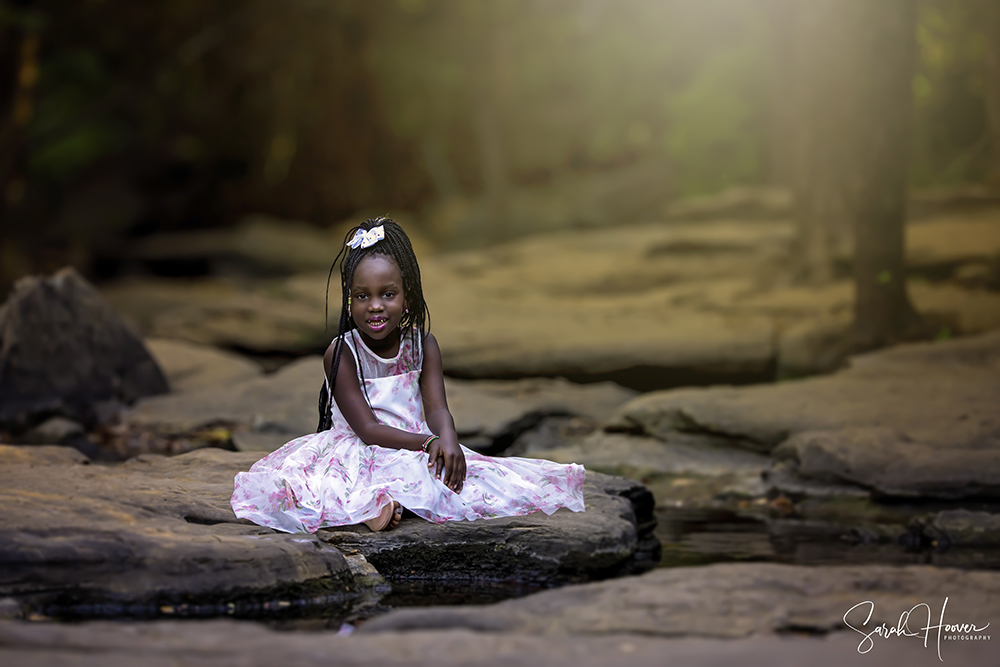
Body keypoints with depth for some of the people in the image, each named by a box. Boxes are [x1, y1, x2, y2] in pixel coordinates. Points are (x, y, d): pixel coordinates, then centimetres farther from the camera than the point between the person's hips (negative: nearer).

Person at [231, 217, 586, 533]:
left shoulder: (422, 345, 1)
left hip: (415, 449, 4)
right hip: (357, 454, -4)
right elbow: (367, 428, -17)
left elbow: (436, 408, -9)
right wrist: (429, 441, -31)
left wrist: (447, 439, -35)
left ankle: (376, 500, -34)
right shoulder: (340, 354, -11)